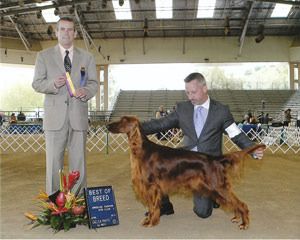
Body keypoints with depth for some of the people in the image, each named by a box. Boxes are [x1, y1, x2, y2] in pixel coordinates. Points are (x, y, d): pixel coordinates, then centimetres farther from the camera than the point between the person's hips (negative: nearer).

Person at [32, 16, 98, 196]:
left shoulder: (87, 57, 12)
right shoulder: (44, 56, 9)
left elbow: (94, 83, 9)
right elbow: (36, 83, 4)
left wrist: (86, 91, -14)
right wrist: (53, 83, -16)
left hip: (79, 117, 1)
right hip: (55, 117, -1)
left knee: (79, 161, 6)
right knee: (54, 162, 1)